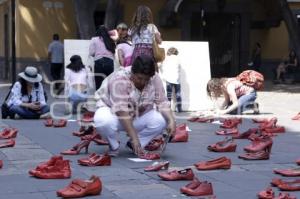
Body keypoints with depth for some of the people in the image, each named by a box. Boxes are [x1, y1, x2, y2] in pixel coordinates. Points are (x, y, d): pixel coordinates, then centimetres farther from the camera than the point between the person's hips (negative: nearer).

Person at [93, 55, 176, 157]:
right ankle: (114, 146, -6)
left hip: (138, 116, 4)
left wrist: (171, 120, -34)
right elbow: (122, 112, -36)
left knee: (161, 120, -24)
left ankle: (134, 145, -1)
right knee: (103, 121, -38)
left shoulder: (155, 79, -15)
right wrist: (134, 138, -41)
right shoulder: (120, 80, -31)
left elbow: (162, 103, -15)